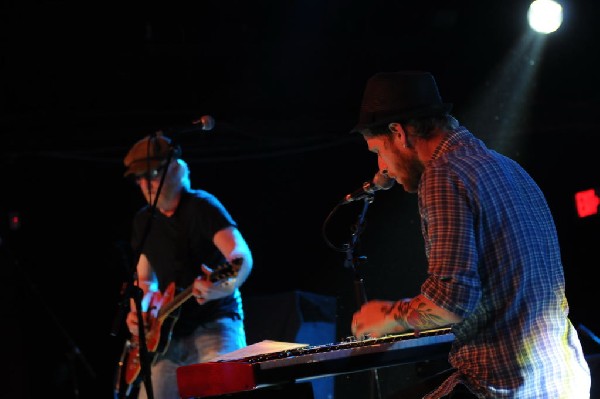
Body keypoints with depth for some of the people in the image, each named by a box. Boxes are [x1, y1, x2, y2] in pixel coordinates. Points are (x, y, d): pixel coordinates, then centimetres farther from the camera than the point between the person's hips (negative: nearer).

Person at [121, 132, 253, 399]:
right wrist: (137, 312, 4)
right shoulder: (144, 221, 12)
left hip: (213, 325, -7)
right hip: (168, 333, 7)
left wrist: (225, 287, -44)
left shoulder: (201, 206, -9)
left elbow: (242, 256, -23)